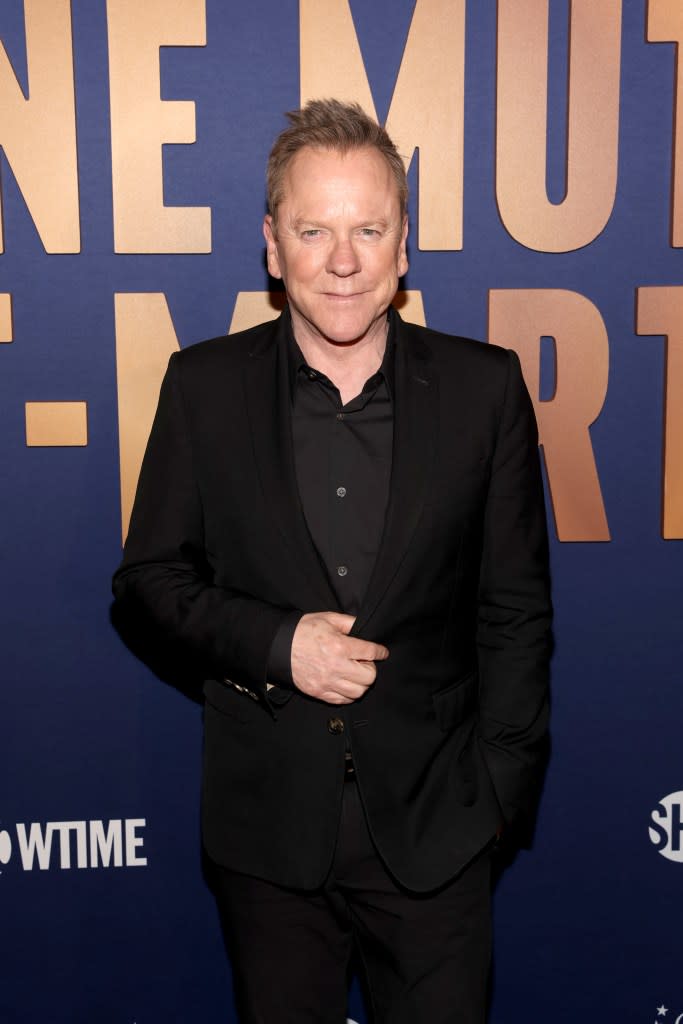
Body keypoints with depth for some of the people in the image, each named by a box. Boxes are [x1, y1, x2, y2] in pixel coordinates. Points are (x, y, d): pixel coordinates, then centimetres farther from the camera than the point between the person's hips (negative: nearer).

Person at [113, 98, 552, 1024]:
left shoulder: (484, 387, -5)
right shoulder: (206, 385, -4)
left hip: (433, 823, 0)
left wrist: (502, 786, -2)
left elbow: (516, 609, 0)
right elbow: (149, 576, 2)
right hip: (267, 826, 1)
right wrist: (273, 643, -14)